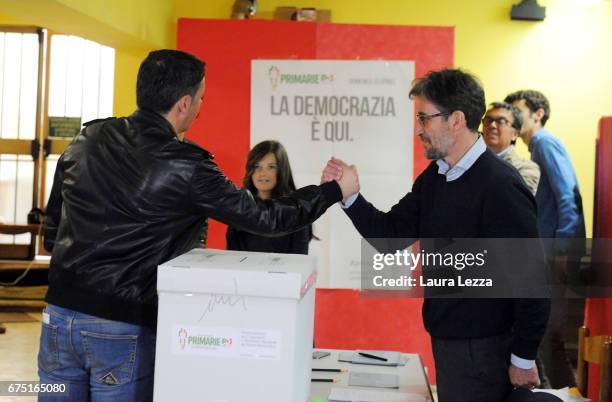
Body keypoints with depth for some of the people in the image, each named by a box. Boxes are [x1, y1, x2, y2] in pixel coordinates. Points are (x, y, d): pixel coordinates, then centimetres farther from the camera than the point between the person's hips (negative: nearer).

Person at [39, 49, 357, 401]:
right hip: (121, 328, -5)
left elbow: (52, 224, 11)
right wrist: (334, 190, 7)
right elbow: (265, 218, -5)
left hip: (60, 313, 5)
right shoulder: (187, 168, -14)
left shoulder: (87, 139, 2)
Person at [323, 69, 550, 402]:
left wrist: (523, 360, -14)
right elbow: (391, 235, 7)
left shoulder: (500, 187, -21)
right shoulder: (434, 177, 6)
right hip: (444, 338, 8)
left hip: (481, 350, -8)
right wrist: (348, 195, -6)